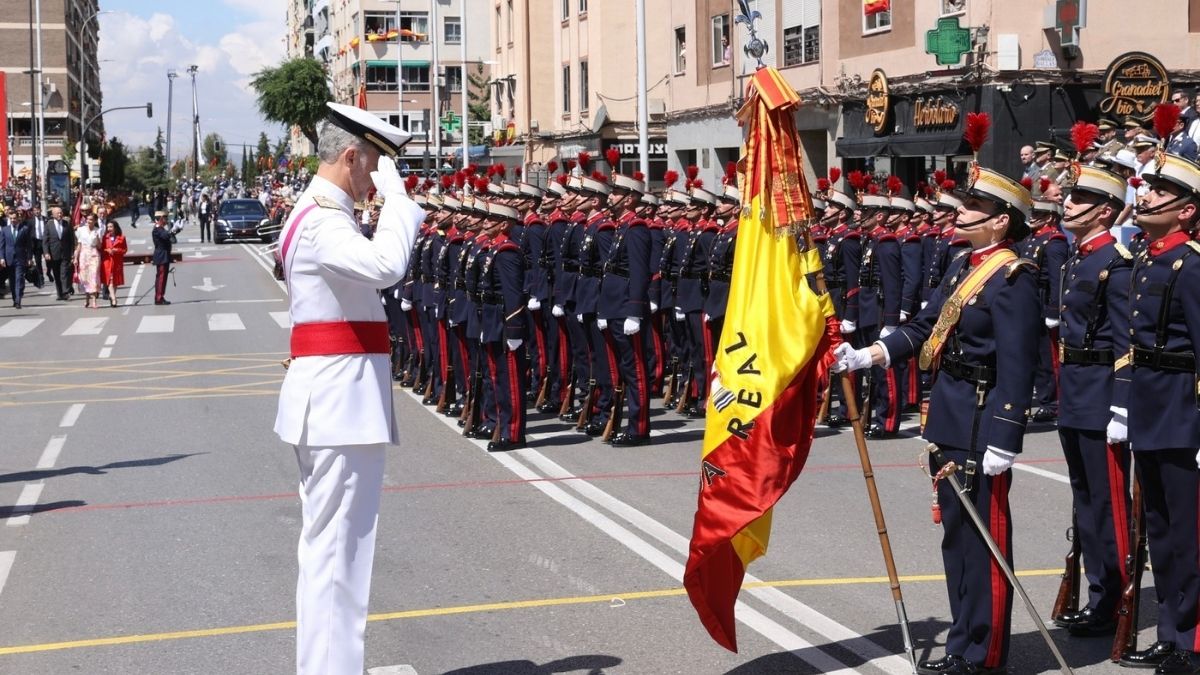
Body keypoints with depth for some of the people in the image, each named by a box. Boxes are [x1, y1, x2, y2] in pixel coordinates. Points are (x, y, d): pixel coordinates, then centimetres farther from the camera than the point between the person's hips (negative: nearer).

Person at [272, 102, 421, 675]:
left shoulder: (319, 215, 16)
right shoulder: (322, 222, -17)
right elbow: (386, 265, -36)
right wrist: (393, 189, -26)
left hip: (335, 397, 11)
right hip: (341, 398, -11)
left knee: (330, 543, 18)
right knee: (335, 546, -8)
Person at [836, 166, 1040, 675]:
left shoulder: (1012, 279, -16)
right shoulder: (962, 265, 12)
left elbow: (1016, 369, -20)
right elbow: (925, 326, 15)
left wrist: (1003, 441, -23)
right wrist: (865, 356, 5)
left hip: (981, 425, -9)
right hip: (947, 420, 9)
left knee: (983, 539, 0)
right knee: (956, 533, 16)